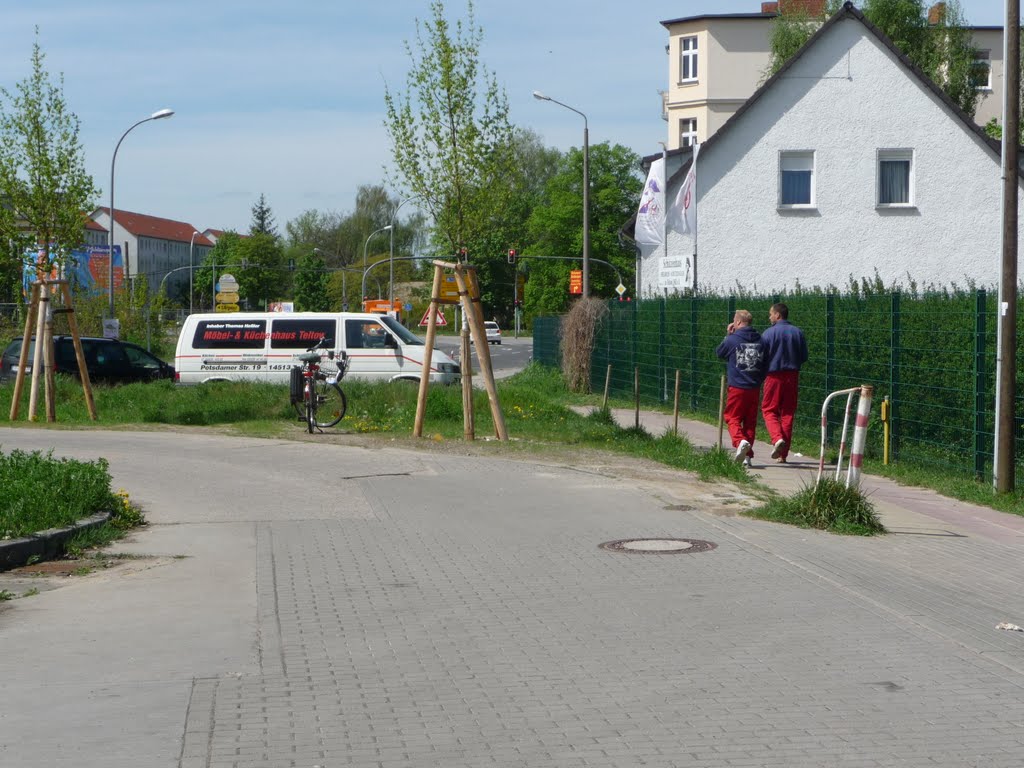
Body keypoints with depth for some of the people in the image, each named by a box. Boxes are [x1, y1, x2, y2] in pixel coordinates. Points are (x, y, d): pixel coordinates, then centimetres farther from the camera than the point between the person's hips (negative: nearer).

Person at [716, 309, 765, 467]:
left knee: (732, 418, 3)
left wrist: (727, 335, 18)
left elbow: (719, 353, 11)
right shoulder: (759, 340, 5)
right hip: (754, 388, 4)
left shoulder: (732, 340, -8)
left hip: (737, 387, -4)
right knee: (750, 421, 10)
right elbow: (764, 362, 11)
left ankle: (740, 441, -25)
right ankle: (748, 456, 9)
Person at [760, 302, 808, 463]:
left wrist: (762, 374, 10)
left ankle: (777, 438, -20)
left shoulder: (768, 333, -9)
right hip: (792, 376, 4)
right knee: (788, 413, 8)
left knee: (769, 409, 8)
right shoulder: (798, 333, 4)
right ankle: (783, 454, 10)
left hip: (774, 375, -4)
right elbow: (804, 357, 8)